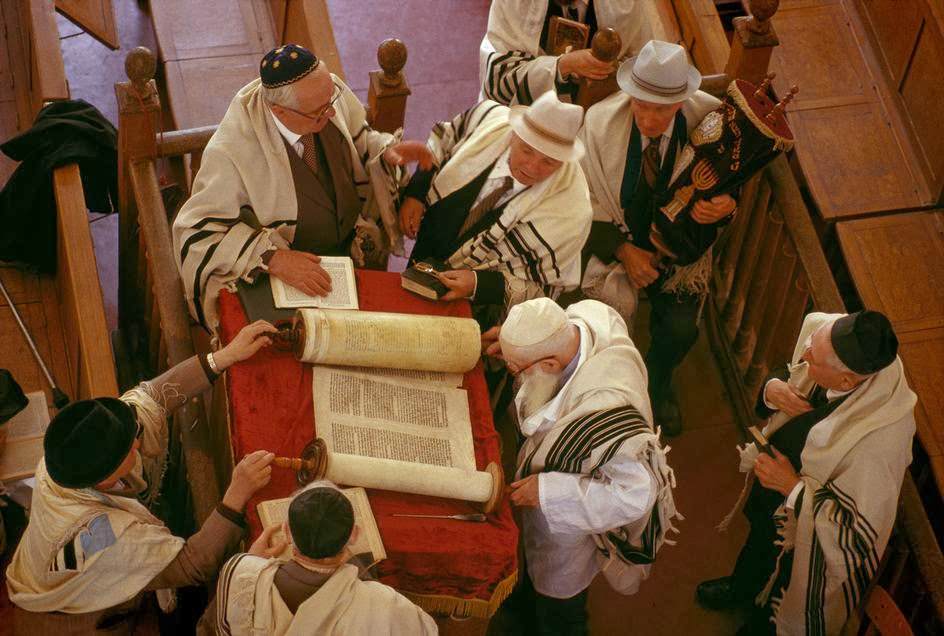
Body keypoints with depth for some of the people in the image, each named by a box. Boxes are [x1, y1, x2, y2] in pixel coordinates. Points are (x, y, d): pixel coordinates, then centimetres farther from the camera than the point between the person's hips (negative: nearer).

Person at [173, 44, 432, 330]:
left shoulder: (330, 90, -13)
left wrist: (387, 151, -15)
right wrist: (272, 258, -33)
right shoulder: (231, 151, -29)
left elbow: (359, 140, 8)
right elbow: (197, 230, -22)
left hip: (354, 250, 4)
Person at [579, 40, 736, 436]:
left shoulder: (710, 121, -20)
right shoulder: (601, 122, -21)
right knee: (615, 309, -21)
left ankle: (659, 384, 28)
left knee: (680, 329, -10)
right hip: (615, 239, -1)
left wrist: (725, 206, -30)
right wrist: (624, 251, -20)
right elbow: (587, 203, -10)